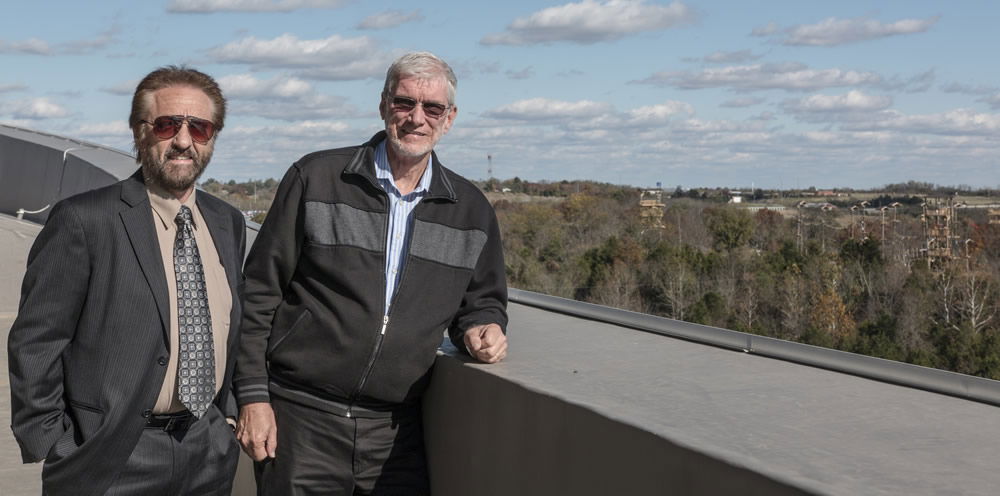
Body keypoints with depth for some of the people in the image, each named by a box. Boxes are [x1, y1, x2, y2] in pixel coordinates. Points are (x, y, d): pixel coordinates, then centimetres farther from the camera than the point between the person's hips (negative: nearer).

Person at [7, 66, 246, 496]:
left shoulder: (228, 224, 7)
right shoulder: (83, 221, -11)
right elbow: (34, 344, -9)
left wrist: (229, 414, 11)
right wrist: (56, 453, -10)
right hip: (113, 459, -5)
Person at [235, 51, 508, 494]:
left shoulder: (471, 210, 8)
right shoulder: (315, 179, -1)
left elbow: (482, 300, 20)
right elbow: (259, 292, 0)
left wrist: (482, 326, -4)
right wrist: (253, 395, -5)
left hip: (396, 433, 3)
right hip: (301, 419, -2)